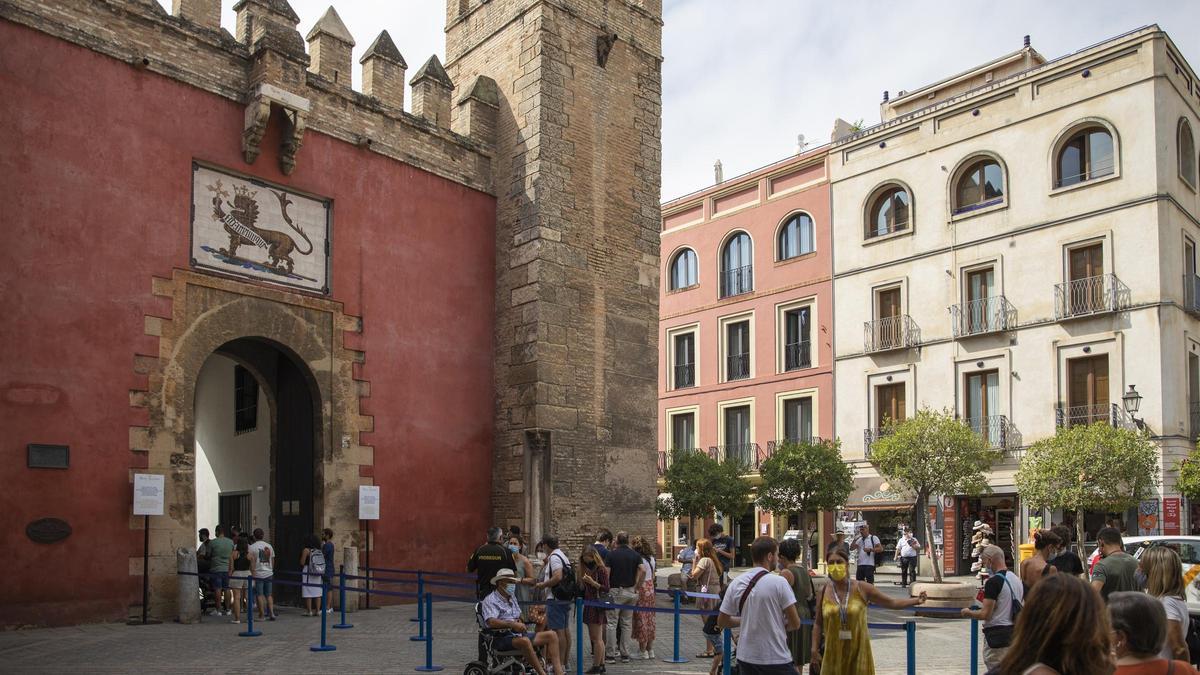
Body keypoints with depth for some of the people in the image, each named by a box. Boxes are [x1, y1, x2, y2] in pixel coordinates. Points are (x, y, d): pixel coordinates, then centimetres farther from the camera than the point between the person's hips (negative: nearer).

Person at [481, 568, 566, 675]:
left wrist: (519, 624, 1)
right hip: (502, 638, -8)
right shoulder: (490, 600, -6)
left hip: (518, 635, 8)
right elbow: (491, 622, -22)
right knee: (525, 641, -39)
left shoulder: (512, 598, 22)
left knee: (551, 635, -6)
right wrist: (512, 624, -30)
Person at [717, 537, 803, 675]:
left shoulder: (736, 584, 0)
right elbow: (795, 624, -10)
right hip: (776, 660, -5)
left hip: (746, 658, 5)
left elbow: (722, 621, 6)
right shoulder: (779, 582, -13)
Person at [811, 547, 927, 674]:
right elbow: (818, 623, 6)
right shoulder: (824, 591, 0)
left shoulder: (861, 588, -2)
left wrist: (916, 600, -8)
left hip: (859, 652, 0)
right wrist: (815, 650, 3)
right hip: (834, 654, 1)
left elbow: (892, 602, 3)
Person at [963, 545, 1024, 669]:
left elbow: (985, 614, -19)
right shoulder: (1017, 580, 11)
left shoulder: (993, 582, -16)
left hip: (997, 634, -8)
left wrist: (968, 612, -1)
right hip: (1015, 633, 9)